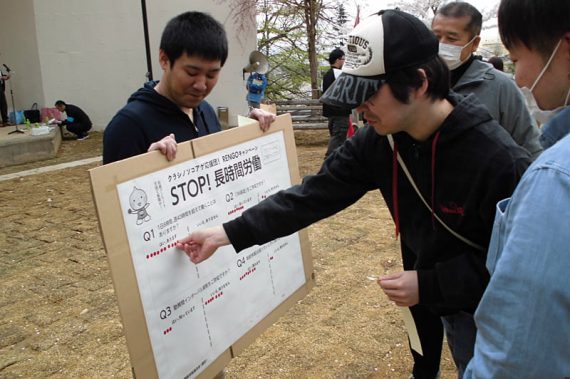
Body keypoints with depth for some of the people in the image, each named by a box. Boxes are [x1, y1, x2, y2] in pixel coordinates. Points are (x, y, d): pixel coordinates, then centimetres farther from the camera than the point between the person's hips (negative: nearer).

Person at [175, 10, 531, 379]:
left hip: (485, 306, -4)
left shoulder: (498, 159, -32)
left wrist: (428, 285, -28)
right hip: (426, 291, 5)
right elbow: (314, 194, -15)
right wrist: (228, 233, -19)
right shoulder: (376, 141, -16)